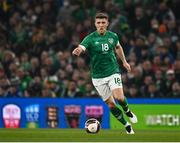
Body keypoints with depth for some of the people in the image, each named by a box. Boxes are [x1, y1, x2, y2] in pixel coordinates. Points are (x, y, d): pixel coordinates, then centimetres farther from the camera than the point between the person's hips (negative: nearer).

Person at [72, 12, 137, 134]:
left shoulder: (113, 36, -1)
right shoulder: (90, 38, -12)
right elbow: (81, 48, -31)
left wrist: (124, 61, 21)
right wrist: (77, 51, -54)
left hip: (113, 72, 1)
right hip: (98, 77, -1)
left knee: (119, 98, -20)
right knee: (111, 104, 1)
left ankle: (127, 111, 14)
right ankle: (127, 126, 20)